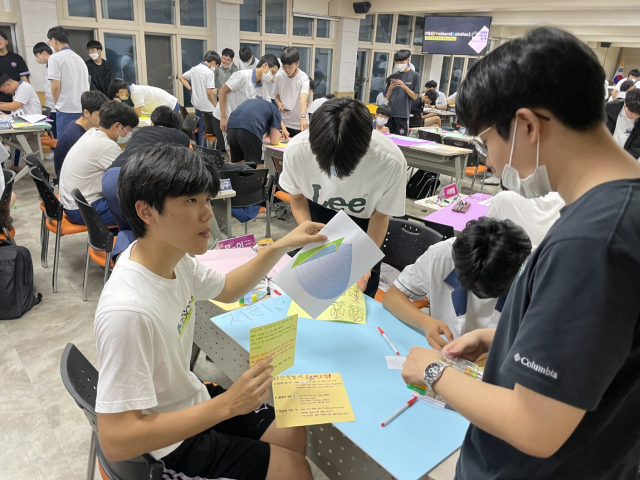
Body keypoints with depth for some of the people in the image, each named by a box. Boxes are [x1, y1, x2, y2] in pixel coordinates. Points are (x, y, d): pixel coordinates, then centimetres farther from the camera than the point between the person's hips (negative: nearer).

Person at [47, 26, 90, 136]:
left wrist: (57, 104, 5)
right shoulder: (79, 58, 16)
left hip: (66, 109, -6)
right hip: (84, 108, 6)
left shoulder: (55, 58, -5)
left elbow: (55, 86, -11)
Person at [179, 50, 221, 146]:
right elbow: (209, 92, -19)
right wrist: (216, 105, -9)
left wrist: (191, 89, 12)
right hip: (207, 107, -8)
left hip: (197, 104, 8)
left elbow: (182, 78, 18)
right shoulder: (209, 72, -15)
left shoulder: (194, 69, 8)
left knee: (200, 129, 15)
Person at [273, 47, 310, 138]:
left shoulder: (303, 78, -14)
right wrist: (279, 104, -11)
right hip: (283, 122, 4)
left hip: (299, 124, -3)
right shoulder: (279, 76, -2)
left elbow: (303, 98, -31)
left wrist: (303, 117, -47)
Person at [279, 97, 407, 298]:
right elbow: (298, 198, -10)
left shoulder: (390, 162, -36)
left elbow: (380, 215, -16)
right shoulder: (296, 149, -32)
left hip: (362, 223, -1)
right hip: (317, 214, 1)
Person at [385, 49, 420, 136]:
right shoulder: (393, 77, 12)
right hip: (389, 112, 4)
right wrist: (390, 88, -7)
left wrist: (404, 86, -14)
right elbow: (388, 98, 12)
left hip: (403, 114, -4)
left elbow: (415, 96, -2)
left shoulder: (414, 75, 2)